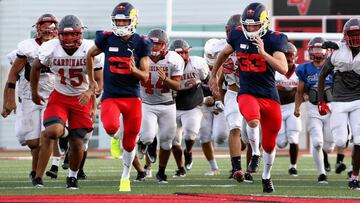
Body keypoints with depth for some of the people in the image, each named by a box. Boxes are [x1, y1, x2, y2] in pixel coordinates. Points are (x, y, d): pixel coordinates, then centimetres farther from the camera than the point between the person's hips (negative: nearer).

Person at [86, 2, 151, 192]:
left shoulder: (141, 44, -3)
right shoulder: (106, 39, -3)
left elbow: (145, 77, 0)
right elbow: (90, 55, 18)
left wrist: (134, 70, -22)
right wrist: (91, 80, 19)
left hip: (133, 97, 1)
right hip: (110, 96, -1)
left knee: (130, 142, 5)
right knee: (111, 127, -28)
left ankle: (125, 177, 27)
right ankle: (114, 139, 11)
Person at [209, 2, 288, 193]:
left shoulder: (274, 40, -10)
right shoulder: (238, 36, -2)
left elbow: (283, 69, -20)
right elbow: (224, 53, 19)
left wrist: (263, 52, -29)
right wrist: (214, 74, 27)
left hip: (269, 96, 0)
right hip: (247, 93, 0)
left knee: (269, 144, 11)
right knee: (254, 122, -35)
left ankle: (266, 176, 34)